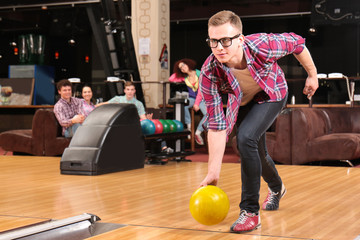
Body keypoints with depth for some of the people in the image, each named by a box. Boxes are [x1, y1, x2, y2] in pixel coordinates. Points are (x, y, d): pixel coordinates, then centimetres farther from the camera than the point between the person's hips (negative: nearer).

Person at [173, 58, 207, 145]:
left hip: (201, 98, -3)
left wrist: (197, 103, -18)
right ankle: (189, 125, -19)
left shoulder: (199, 74, -8)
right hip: (191, 98, 3)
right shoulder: (185, 77, 5)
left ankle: (198, 132, -19)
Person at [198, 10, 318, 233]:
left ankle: (251, 212, -15)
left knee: (246, 138, -27)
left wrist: (312, 75, -3)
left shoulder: (263, 45, -39)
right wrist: (214, 172, -33)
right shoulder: (209, 73, -35)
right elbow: (216, 125, -31)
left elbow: (297, 42, -17)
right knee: (257, 152, 20)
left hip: (272, 95, -3)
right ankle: (276, 188, 55)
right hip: (242, 102, 3)